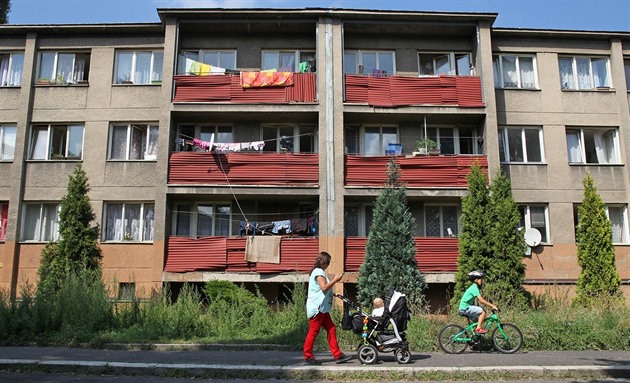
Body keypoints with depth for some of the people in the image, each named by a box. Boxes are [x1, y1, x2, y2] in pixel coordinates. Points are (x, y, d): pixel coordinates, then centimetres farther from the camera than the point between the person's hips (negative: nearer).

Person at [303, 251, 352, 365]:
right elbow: (324, 287, -21)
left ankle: (338, 355, 9)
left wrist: (333, 294, 18)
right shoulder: (319, 272, -12)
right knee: (313, 331, -5)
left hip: (322, 308, 11)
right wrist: (335, 280, -13)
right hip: (316, 307, -11)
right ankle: (308, 357, 2)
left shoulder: (318, 272, 20)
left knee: (331, 329, 7)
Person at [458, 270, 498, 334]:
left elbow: (481, 300, 17)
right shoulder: (474, 288, -16)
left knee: (477, 321, 15)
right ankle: (478, 328, -12)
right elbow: (481, 300, -23)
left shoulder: (474, 287, 15)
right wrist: (492, 306, -22)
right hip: (466, 308, -10)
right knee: (483, 312, -15)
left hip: (465, 308, 10)